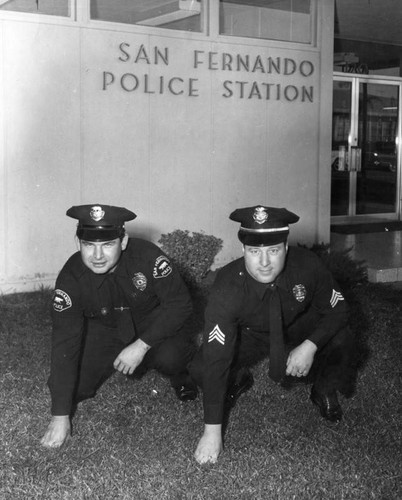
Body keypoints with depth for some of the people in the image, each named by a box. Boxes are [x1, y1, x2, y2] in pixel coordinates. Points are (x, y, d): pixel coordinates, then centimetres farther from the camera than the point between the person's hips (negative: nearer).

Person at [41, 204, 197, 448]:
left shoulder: (147, 256, -30)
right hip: (104, 330, 3)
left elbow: (180, 303, -24)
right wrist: (60, 416, -26)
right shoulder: (72, 277, -24)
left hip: (154, 324, -3)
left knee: (169, 356, -34)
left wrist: (141, 346, -34)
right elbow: (65, 342, -24)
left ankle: (179, 375, 5)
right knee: (76, 387, -11)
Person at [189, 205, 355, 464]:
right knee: (200, 367, -24)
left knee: (342, 342, -28)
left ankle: (325, 390, 5)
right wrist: (212, 431, -38)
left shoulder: (307, 265, -30)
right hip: (249, 336, 0)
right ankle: (238, 379, 12)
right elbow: (216, 358, -36)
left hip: (301, 331, 1)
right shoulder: (227, 288, -35)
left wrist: (310, 346, -33)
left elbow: (337, 309, -14)